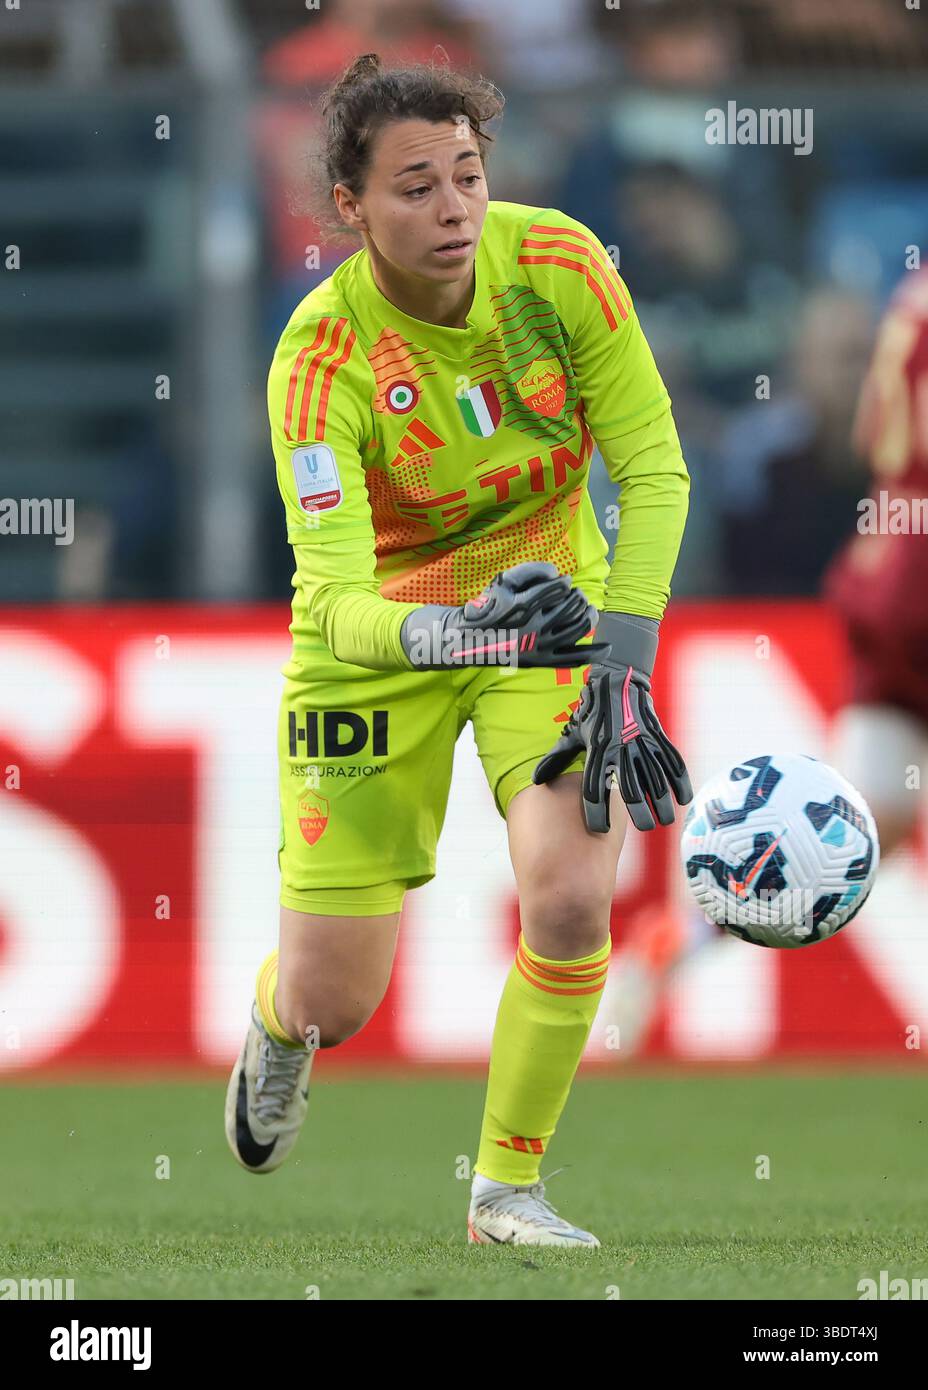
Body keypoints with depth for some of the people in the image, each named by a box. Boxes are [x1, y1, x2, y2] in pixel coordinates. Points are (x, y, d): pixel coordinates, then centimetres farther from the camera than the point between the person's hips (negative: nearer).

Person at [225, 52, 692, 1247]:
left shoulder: (558, 264, -20)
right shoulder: (320, 359, -27)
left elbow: (653, 468, -14)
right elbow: (332, 603, -34)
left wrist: (620, 672, -22)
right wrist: (467, 631, -53)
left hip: (550, 605, 2)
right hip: (382, 630, -2)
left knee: (572, 895, -24)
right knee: (331, 1006, 1)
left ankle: (508, 1185, -1)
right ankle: (275, 1022, 43)